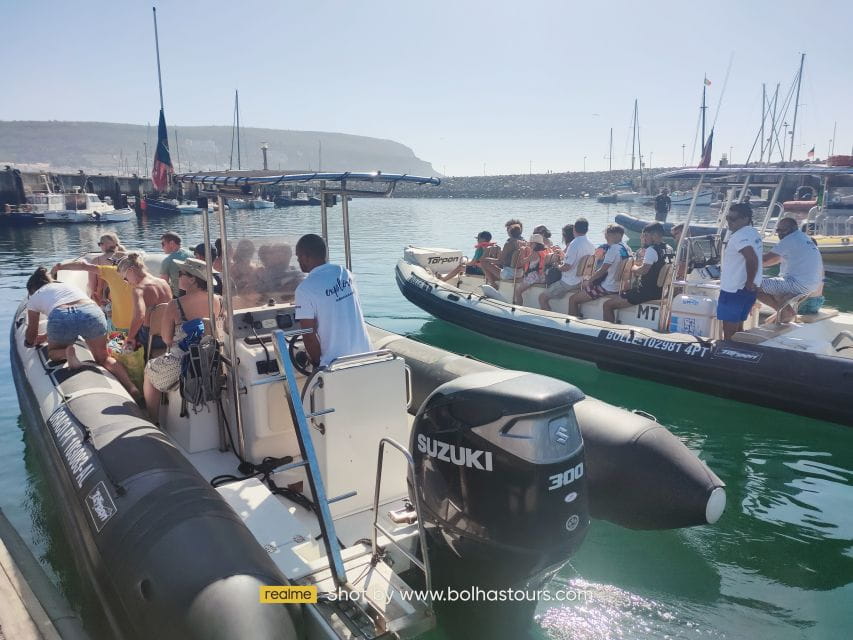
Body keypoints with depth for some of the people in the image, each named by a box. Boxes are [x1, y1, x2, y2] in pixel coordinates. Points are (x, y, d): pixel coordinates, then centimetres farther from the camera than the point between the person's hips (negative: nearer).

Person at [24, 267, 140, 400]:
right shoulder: (67, 285, 40)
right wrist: (44, 337, 59)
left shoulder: (34, 298, 31)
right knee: (104, 358, 19)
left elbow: (31, 338, 39)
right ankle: (132, 389, -7)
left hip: (60, 317, -2)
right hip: (92, 312, 3)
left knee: (53, 353, 28)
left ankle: (67, 352, -9)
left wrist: (30, 341, 61)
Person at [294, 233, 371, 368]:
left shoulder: (305, 289, -15)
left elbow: (309, 335, -15)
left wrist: (318, 362, 0)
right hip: (364, 353, 6)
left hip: (336, 362, -6)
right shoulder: (345, 273, 5)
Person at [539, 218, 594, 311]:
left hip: (570, 283, -9)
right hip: (584, 281, 9)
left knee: (542, 297, -2)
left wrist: (557, 266, -4)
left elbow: (567, 267, -25)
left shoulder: (574, 244, -22)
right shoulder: (591, 245, 3)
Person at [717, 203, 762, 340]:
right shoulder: (752, 232, 13)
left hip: (734, 290, -10)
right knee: (738, 328, 19)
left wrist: (749, 283, -22)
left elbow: (752, 258, -33)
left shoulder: (740, 236, -19)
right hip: (746, 290, 10)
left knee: (729, 333, -3)